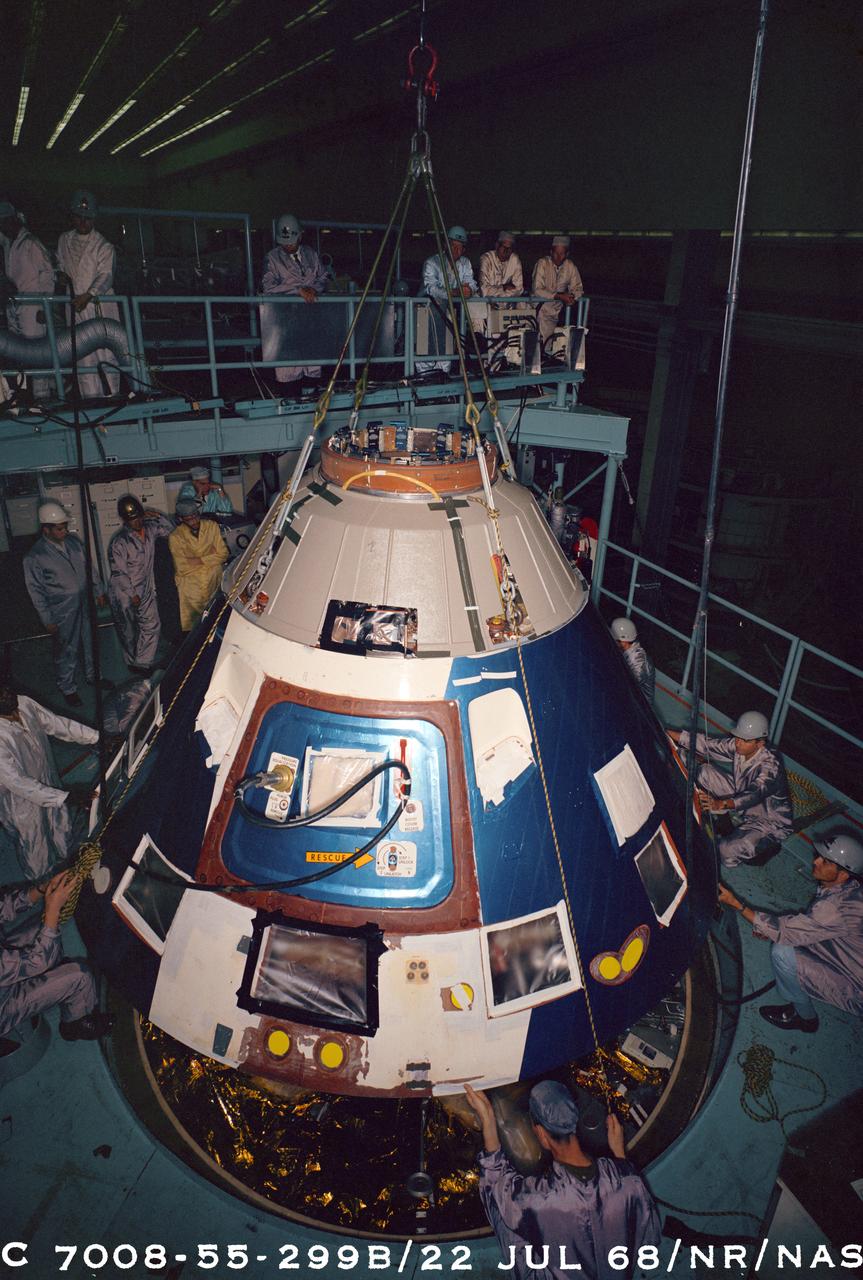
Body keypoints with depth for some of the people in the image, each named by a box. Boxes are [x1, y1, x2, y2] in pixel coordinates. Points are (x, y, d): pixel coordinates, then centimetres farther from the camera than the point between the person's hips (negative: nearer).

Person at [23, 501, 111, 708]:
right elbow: (35, 590, -13)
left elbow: (88, 567, 10)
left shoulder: (74, 541, -4)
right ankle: (67, 688, 30)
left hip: (83, 604, 5)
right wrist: (47, 620, -11)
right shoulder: (34, 557, -20)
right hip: (62, 613, -5)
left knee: (89, 642, 21)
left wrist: (99, 591, 14)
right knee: (66, 651, 10)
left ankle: (92, 675, 44)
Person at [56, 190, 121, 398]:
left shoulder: (103, 246, -2)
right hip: (75, 307, 4)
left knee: (106, 353, -5)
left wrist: (88, 295, -26)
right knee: (83, 356, 1)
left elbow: (106, 276, -14)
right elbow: (60, 266, 29)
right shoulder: (64, 240, 14)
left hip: (101, 306, -4)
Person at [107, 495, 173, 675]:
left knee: (152, 626, 8)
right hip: (124, 593, -6)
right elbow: (119, 573, -20)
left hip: (146, 589, 6)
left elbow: (170, 529, 12)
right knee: (129, 632, 11)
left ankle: (143, 663, 21)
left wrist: (158, 517, -7)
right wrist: (133, 595, -15)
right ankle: (133, 663, 30)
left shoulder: (149, 529, -6)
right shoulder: (119, 542, -24)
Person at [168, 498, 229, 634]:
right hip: (190, 583, -2)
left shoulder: (212, 526, 3)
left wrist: (199, 560, -10)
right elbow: (181, 567, -13)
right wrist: (209, 555, -8)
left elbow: (223, 554, 0)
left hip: (214, 579, 2)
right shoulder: (175, 536, -6)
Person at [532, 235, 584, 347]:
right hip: (540, 303, -3)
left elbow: (578, 289, 7)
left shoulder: (571, 266, 2)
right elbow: (537, 290, -18)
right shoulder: (542, 263, -10)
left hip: (558, 304, 3)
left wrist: (571, 296, -19)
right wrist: (559, 296, -27)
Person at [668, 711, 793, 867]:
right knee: (704, 771, -3)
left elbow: (754, 794, -46)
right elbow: (707, 744, -10)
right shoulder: (737, 745, -13)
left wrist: (721, 804, -63)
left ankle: (767, 845, 2)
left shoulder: (771, 764, -33)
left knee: (727, 851, -27)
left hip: (769, 820, -7)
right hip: (741, 801, 7)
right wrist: (669, 733, -20)